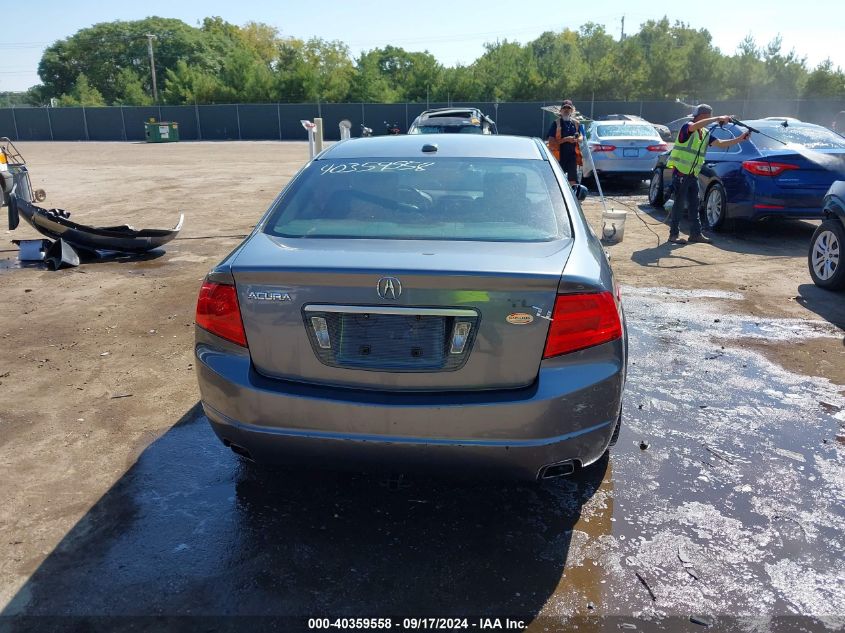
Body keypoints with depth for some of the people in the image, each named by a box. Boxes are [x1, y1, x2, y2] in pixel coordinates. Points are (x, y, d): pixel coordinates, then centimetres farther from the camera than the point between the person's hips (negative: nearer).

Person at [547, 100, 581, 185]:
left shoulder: (575, 123, 10)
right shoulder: (556, 123, -3)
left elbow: (580, 137, 20)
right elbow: (551, 141, -10)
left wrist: (577, 139, -4)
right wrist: (565, 139, -18)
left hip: (572, 156, 3)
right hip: (560, 156, -3)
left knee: (573, 180, 3)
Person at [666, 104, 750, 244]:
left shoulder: (706, 133, 14)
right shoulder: (687, 127, -9)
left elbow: (721, 143, 10)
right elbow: (696, 126, -31)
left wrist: (740, 139, 0)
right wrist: (717, 119, -29)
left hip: (693, 175, 8)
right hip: (680, 173, -8)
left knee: (694, 205, 9)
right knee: (679, 204, -5)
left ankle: (696, 234, 15)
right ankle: (674, 234, 2)